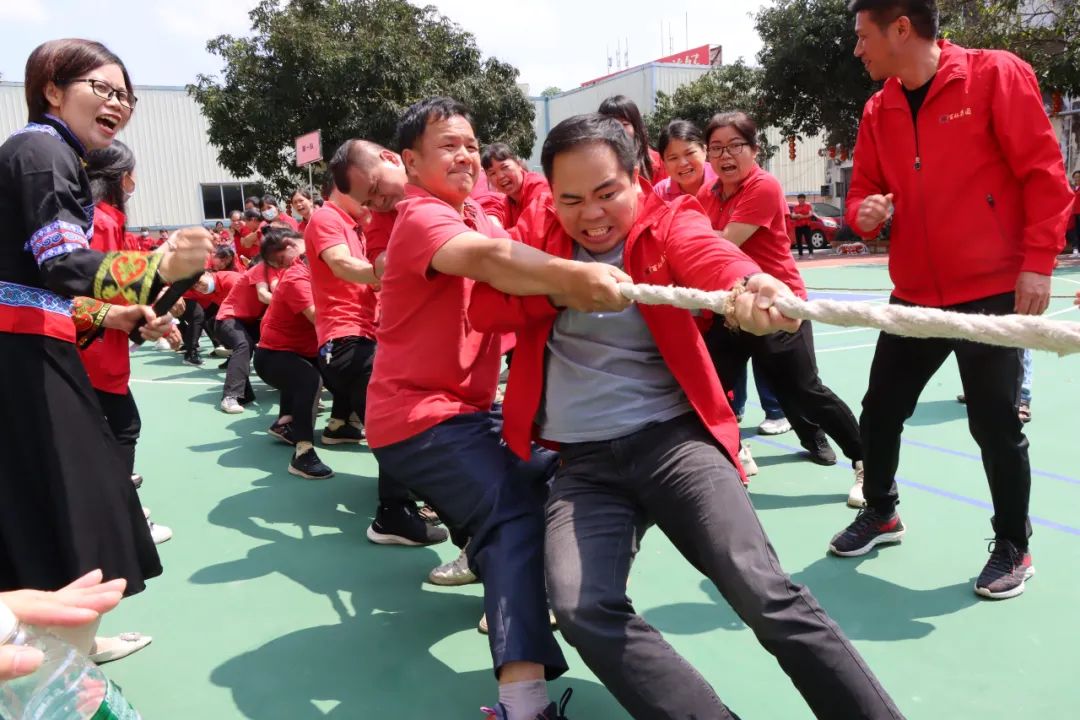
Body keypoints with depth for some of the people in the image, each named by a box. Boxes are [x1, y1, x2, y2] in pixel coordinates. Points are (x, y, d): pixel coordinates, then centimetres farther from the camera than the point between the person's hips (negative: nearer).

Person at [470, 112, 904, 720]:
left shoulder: (669, 220, 1)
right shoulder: (539, 232, 11)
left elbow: (708, 254, -23)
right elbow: (486, 309, 2)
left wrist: (753, 284, -47)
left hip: (673, 439, -2)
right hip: (582, 464, 3)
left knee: (764, 591, -20)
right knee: (580, 609, -22)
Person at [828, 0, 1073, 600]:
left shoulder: (995, 75, -8)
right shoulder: (878, 110, 7)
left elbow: (1043, 170, -8)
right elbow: (864, 190, 15)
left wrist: (1037, 261, -13)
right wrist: (865, 212, -9)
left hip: (992, 290, -5)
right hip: (915, 294, 5)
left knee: (995, 423, 2)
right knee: (880, 409, 10)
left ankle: (1013, 548, 23)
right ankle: (881, 512, 34)